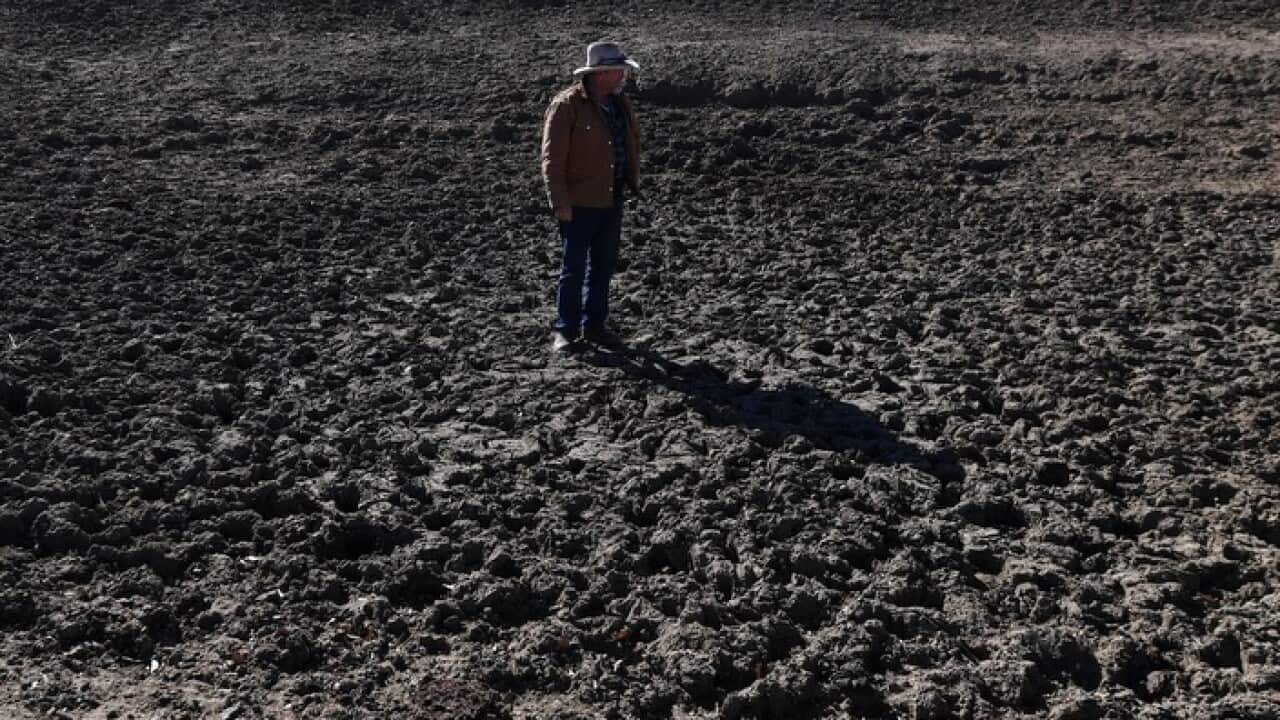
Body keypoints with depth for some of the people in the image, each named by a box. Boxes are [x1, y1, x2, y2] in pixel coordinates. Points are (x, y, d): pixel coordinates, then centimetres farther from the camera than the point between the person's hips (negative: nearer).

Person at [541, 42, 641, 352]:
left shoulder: (621, 103, 8)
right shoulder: (567, 105, -14)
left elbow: (632, 144, 20)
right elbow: (552, 158, -15)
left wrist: (633, 182, 13)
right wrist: (560, 202, -18)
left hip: (613, 200, 7)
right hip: (579, 203, -7)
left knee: (604, 265, 13)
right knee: (574, 267, 1)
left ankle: (594, 325, 26)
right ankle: (565, 330, 13)